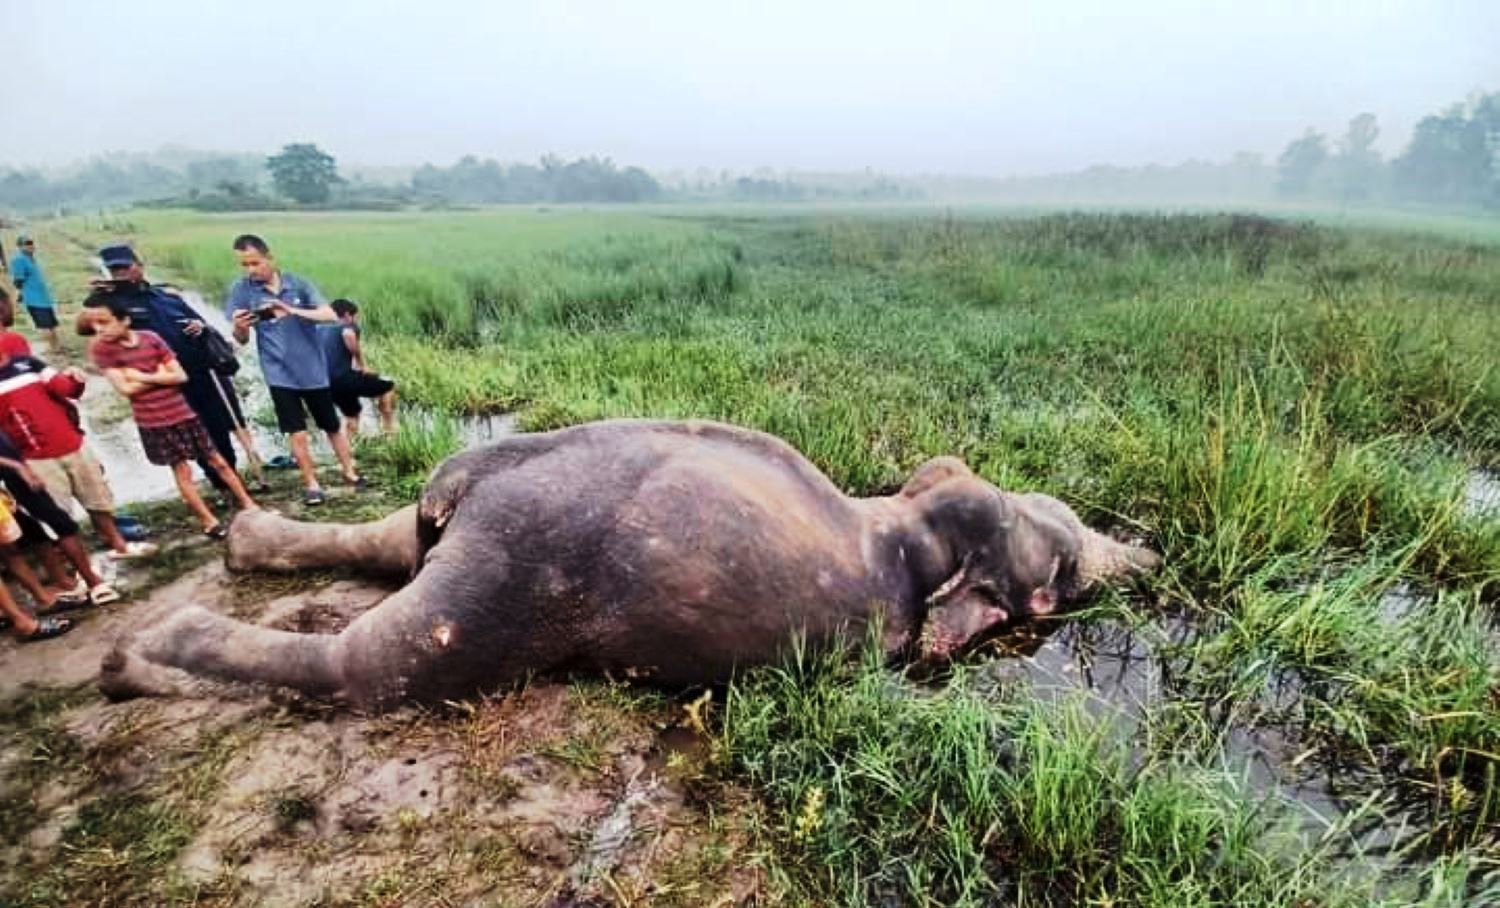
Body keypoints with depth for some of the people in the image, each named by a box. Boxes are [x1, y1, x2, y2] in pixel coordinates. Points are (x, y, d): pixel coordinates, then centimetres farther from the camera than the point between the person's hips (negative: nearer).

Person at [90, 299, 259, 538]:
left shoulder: (151, 339, -2)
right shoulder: (100, 349, -7)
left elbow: (180, 376, -4)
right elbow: (126, 388, -14)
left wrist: (143, 377, -13)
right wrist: (159, 375, -7)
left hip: (182, 413, 2)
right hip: (153, 423, -2)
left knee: (217, 460, 8)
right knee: (181, 470, 3)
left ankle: (249, 505, 17)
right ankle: (209, 522, 11)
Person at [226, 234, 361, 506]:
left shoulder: (297, 283, -4)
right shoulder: (241, 289, -3)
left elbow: (330, 315, -14)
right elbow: (242, 340, -2)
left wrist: (293, 311, -28)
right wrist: (238, 327, -25)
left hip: (313, 370, 1)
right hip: (280, 374, 0)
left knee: (332, 426, 12)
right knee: (298, 434, -3)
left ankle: (350, 472, 29)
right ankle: (311, 485, 13)